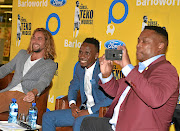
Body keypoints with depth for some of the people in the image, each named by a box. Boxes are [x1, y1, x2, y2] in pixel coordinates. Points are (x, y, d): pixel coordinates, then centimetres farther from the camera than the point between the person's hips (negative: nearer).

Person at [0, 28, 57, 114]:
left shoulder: (50, 65, 9)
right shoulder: (22, 54, 26)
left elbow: (43, 82, -8)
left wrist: (34, 92, -31)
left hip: (26, 97, -5)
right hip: (8, 91, 5)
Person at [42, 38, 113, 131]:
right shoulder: (80, 66, 8)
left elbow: (111, 98, -25)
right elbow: (73, 87, 23)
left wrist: (89, 111, -22)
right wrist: (72, 105, 2)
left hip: (101, 112, -8)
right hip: (84, 109, 8)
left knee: (79, 122, -39)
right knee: (48, 117, 0)